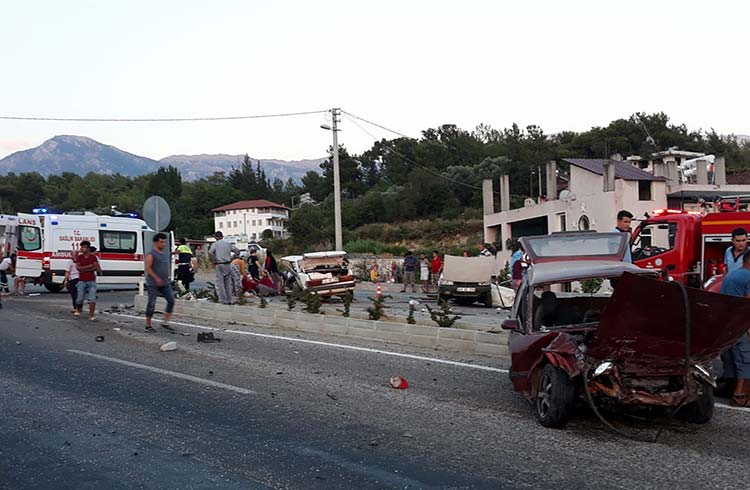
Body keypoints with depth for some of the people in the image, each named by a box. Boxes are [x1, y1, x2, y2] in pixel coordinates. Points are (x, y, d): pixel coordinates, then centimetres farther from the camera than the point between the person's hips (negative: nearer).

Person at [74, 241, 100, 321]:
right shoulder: (79, 257, 4)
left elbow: (97, 268, -5)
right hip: (82, 281, 1)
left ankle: (91, 315, -2)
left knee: (92, 299, -6)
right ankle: (78, 310, 33)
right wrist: (90, 266, -12)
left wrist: (85, 269, -11)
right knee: (79, 298, 3)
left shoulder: (93, 257, 2)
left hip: (91, 281, -1)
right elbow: (78, 268, -8)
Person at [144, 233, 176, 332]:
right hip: (153, 284, -6)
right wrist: (156, 278, -22)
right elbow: (148, 268, -15)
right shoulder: (151, 254, -9)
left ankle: (165, 322, 6)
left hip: (165, 283, 6)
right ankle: (148, 325, 11)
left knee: (171, 300, -3)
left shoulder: (167, 253, 12)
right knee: (151, 304, -1)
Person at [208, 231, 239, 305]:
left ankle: (223, 300, -4)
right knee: (228, 283, 11)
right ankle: (229, 300, 14)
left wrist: (213, 260, -5)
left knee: (220, 283, 0)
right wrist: (232, 259, 13)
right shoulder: (228, 244, 9)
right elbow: (237, 251, 8)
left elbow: (210, 253, -18)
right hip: (227, 265, 4)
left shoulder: (214, 244, -2)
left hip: (219, 265, -4)